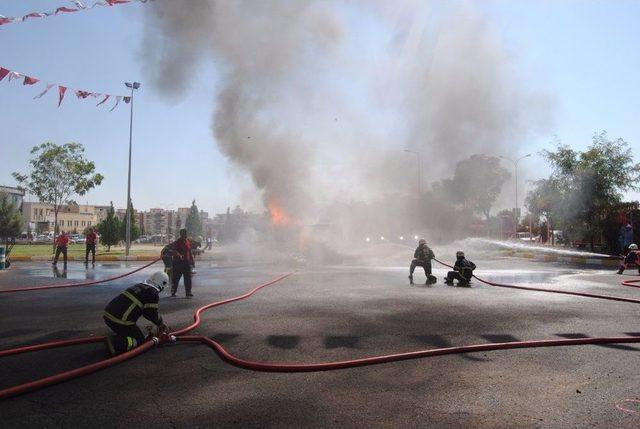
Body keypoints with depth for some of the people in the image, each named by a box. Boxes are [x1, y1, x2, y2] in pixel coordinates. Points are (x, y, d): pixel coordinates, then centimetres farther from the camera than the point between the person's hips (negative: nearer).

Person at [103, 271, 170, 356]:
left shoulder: (140, 286, 21)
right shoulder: (153, 293, -7)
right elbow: (152, 313, -7)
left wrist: (160, 323, 33)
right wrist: (161, 324, 15)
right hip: (120, 321, -9)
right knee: (140, 340, 5)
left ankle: (113, 340, 9)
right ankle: (115, 343, -15)